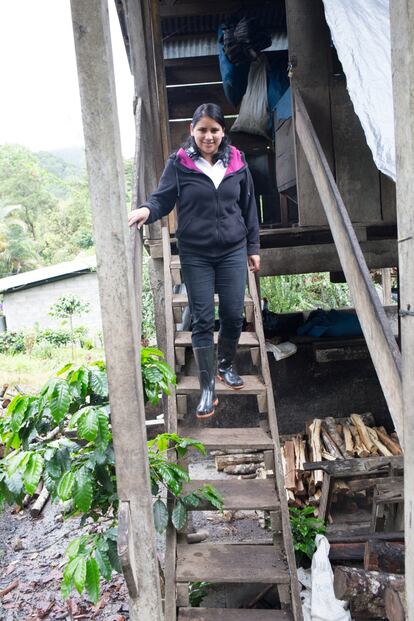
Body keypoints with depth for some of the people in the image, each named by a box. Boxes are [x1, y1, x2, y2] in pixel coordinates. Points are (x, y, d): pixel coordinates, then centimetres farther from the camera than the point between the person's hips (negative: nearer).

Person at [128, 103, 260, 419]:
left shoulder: (237, 162, 5)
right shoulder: (179, 163, -3)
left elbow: (249, 206, 10)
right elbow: (163, 198, -3)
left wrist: (253, 247, 11)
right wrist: (146, 209, -27)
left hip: (233, 252, 2)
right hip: (195, 255, -2)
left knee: (233, 315, 5)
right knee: (203, 320, 0)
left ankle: (226, 364, 34)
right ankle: (208, 388, 10)